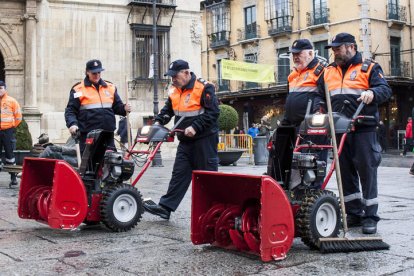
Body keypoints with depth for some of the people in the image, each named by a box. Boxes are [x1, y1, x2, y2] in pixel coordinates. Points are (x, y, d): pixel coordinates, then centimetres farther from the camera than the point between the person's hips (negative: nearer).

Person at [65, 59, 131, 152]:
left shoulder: (110, 87, 14)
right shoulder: (78, 89, 3)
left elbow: (117, 106, 22)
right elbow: (70, 110, 1)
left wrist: (124, 109, -1)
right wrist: (72, 124, -17)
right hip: (88, 135, -4)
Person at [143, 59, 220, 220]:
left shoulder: (204, 88, -13)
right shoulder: (174, 91, 10)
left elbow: (213, 112, -18)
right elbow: (167, 110, 18)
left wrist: (195, 127, -23)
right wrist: (158, 122, -1)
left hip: (204, 140, -7)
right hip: (185, 142, 7)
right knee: (179, 174, 5)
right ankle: (165, 207, 5)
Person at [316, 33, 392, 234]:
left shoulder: (369, 68, 6)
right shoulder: (328, 72, 20)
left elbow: (385, 89, -3)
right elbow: (321, 96, 21)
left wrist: (372, 93, -23)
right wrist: (319, 109, 1)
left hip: (363, 129, -5)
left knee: (366, 171, -4)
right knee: (345, 172, 8)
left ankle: (370, 216, 4)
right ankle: (353, 213, 18)